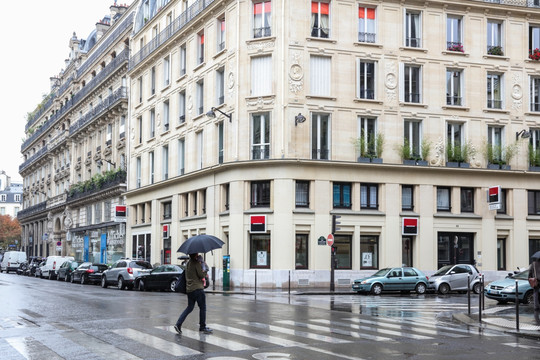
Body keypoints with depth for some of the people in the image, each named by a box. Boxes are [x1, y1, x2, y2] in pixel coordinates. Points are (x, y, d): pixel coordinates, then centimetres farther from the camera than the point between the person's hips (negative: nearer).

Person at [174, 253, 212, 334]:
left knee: (189, 308, 14)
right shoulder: (196, 263, -12)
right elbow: (201, 275, -15)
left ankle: (178, 324, 2)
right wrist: (205, 271, 4)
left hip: (189, 289, 8)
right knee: (202, 308, 4)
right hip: (197, 288, -8)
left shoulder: (188, 263, 14)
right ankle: (202, 327, 9)